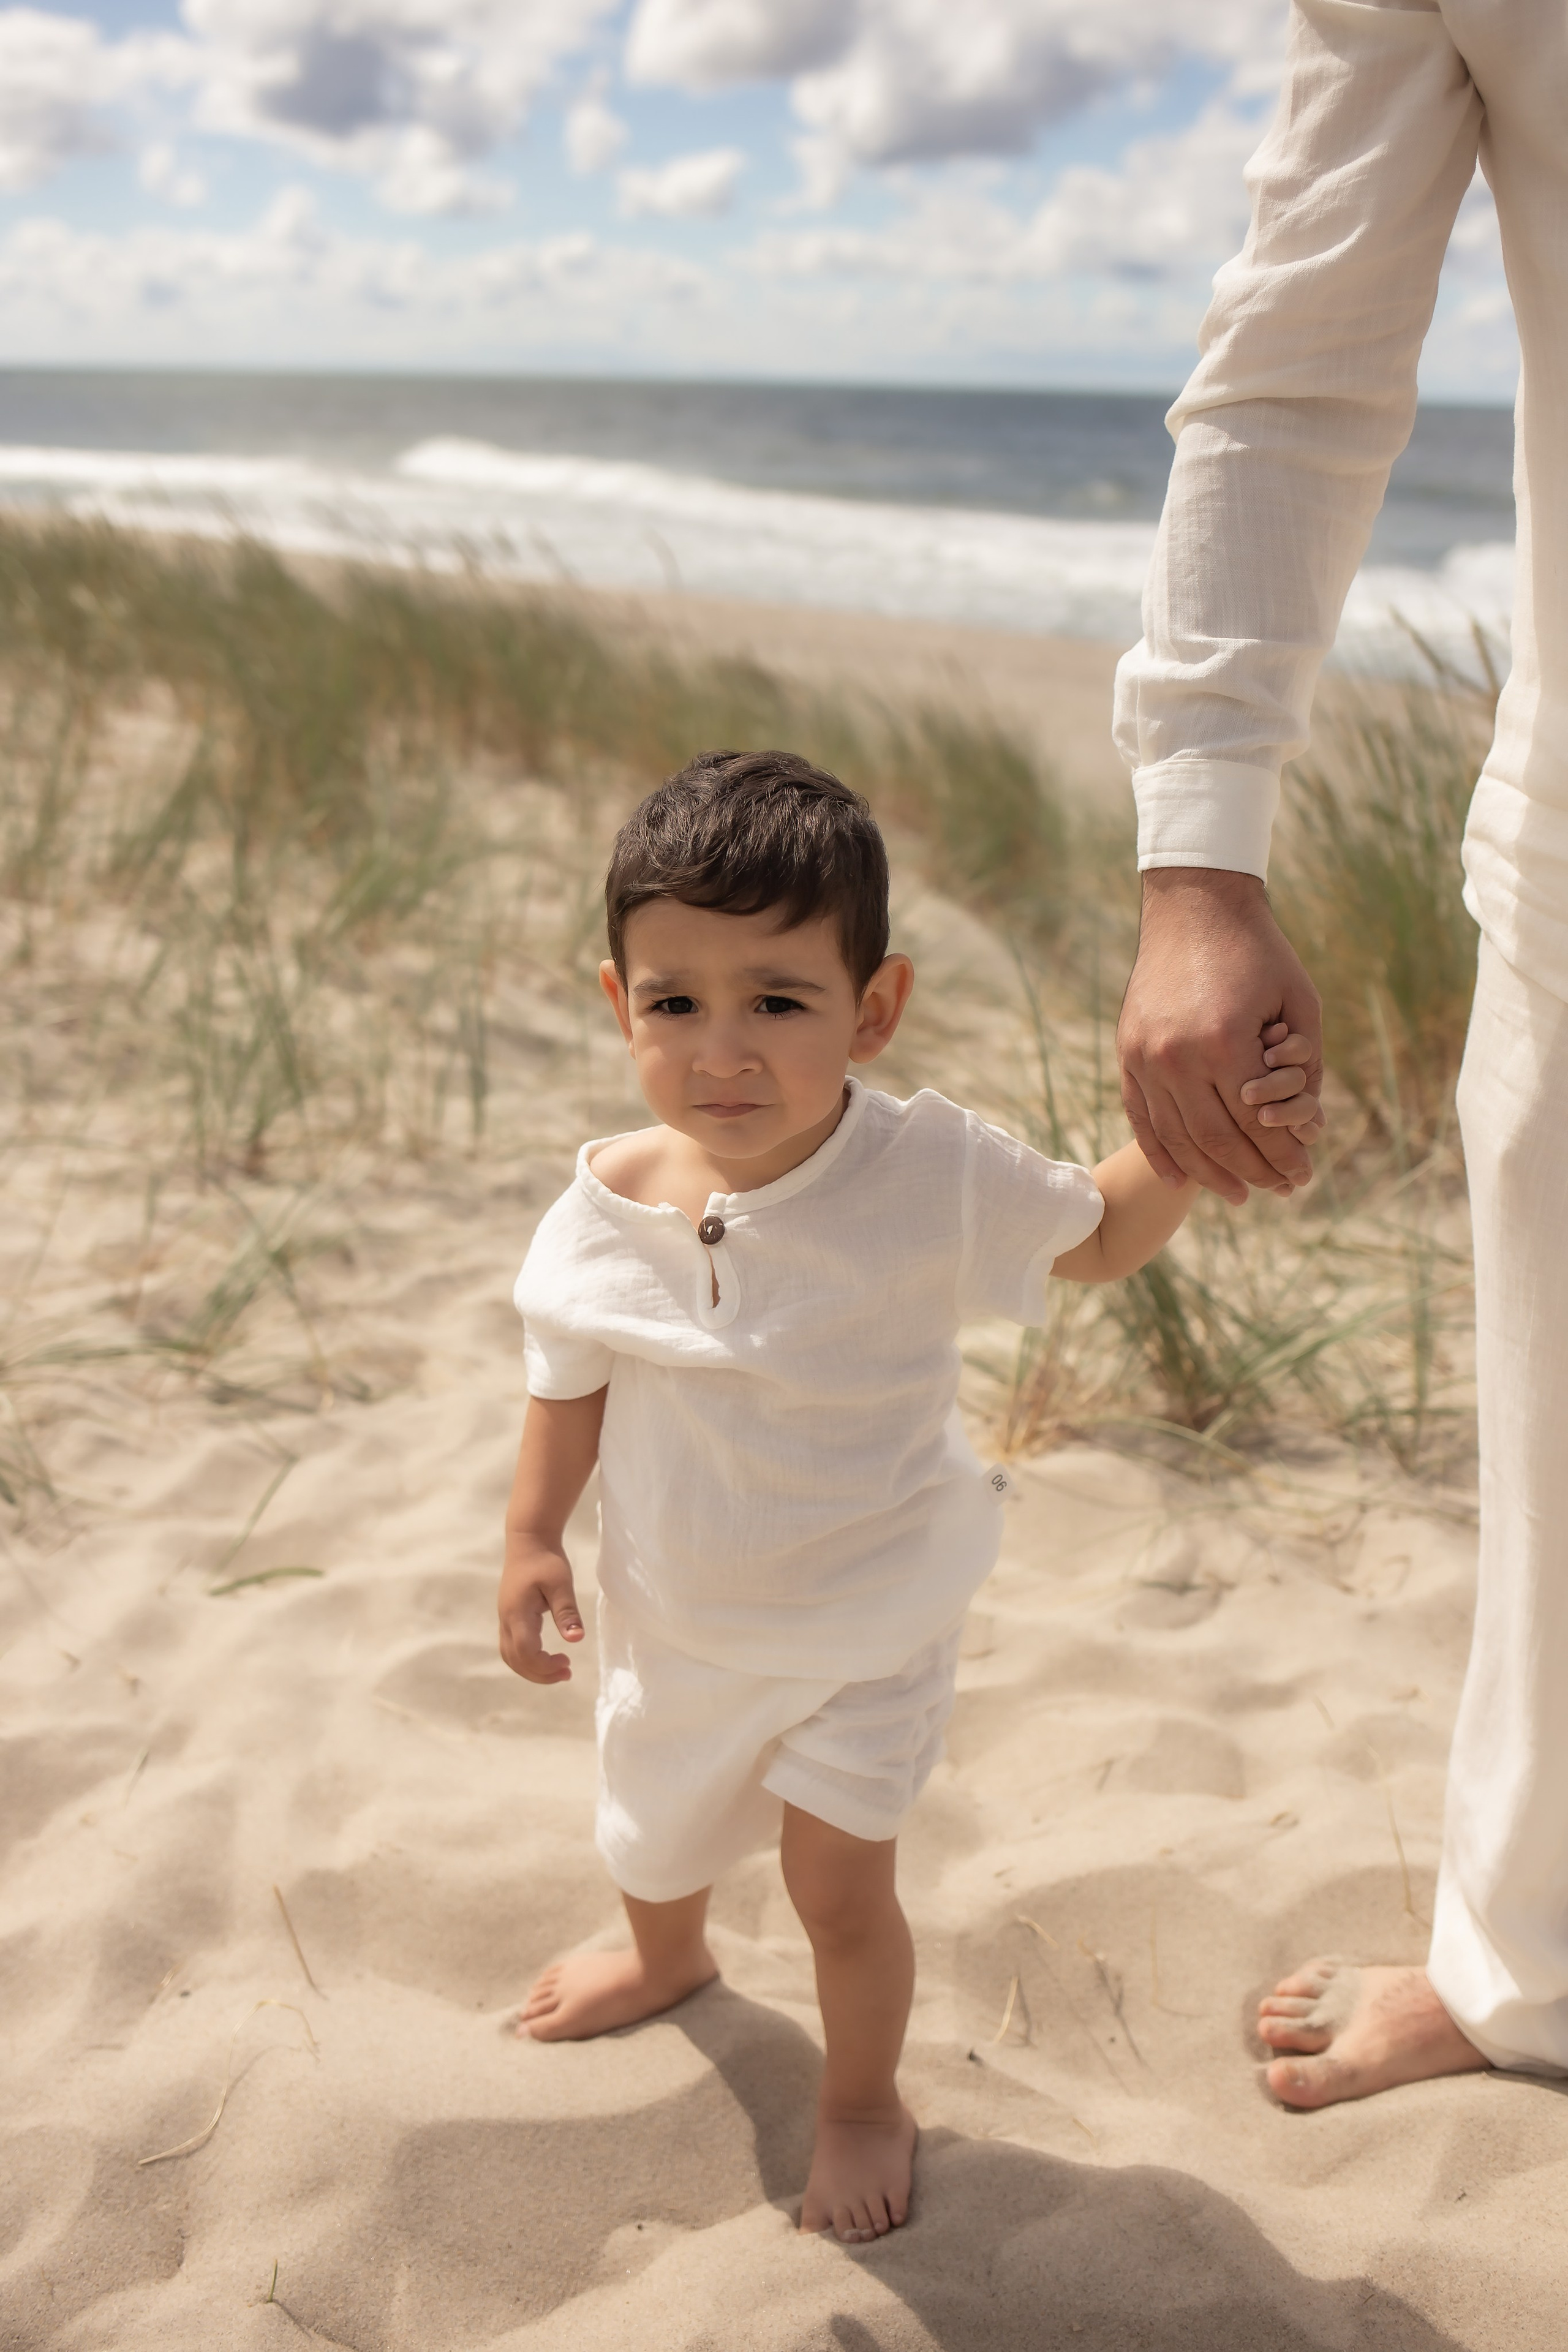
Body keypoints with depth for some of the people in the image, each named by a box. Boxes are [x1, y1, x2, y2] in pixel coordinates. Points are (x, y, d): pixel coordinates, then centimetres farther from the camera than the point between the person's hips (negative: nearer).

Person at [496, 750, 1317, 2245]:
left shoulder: (932, 1173, -26)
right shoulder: (612, 1205, -20)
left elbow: (1097, 1239, -9)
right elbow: (573, 1384, -2)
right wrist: (531, 1538, -5)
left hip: (867, 1625, -4)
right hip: (674, 1616, 4)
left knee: (839, 1884, -2)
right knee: (650, 1826, 27)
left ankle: (863, 2102, 32)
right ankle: (667, 1955, 64)